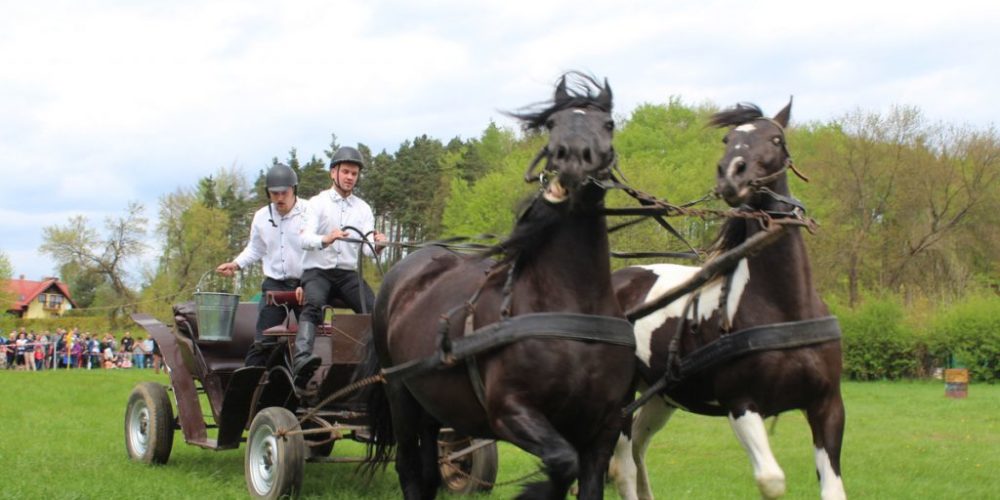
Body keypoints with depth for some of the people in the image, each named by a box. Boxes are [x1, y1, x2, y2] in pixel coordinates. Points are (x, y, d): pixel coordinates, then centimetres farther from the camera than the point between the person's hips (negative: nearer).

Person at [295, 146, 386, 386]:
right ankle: (302, 360, -52)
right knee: (314, 305, -34)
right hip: (317, 271, -4)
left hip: (348, 273, 4)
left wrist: (378, 246, -25)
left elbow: (367, 249, 0)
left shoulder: (363, 209, 13)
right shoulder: (318, 203, 4)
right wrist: (326, 239, -35)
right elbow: (305, 239, -12)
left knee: (376, 309, -23)